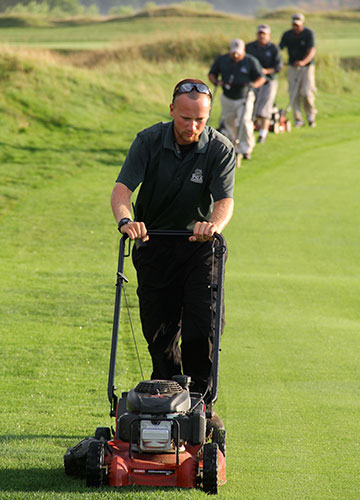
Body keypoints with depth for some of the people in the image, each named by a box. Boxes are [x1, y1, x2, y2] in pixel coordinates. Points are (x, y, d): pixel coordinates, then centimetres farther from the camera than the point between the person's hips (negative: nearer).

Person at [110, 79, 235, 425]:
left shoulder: (220, 150, -13)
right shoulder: (149, 142, -11)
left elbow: (224, 200, -23)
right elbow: (122, 189, -21)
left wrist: (214, 224, -47)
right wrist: (125, 220, -42)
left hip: (199, 244, -1)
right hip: (154, 242, 1)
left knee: (201, 325, -13)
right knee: (158, 331, 2)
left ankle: (201, 397, -1)